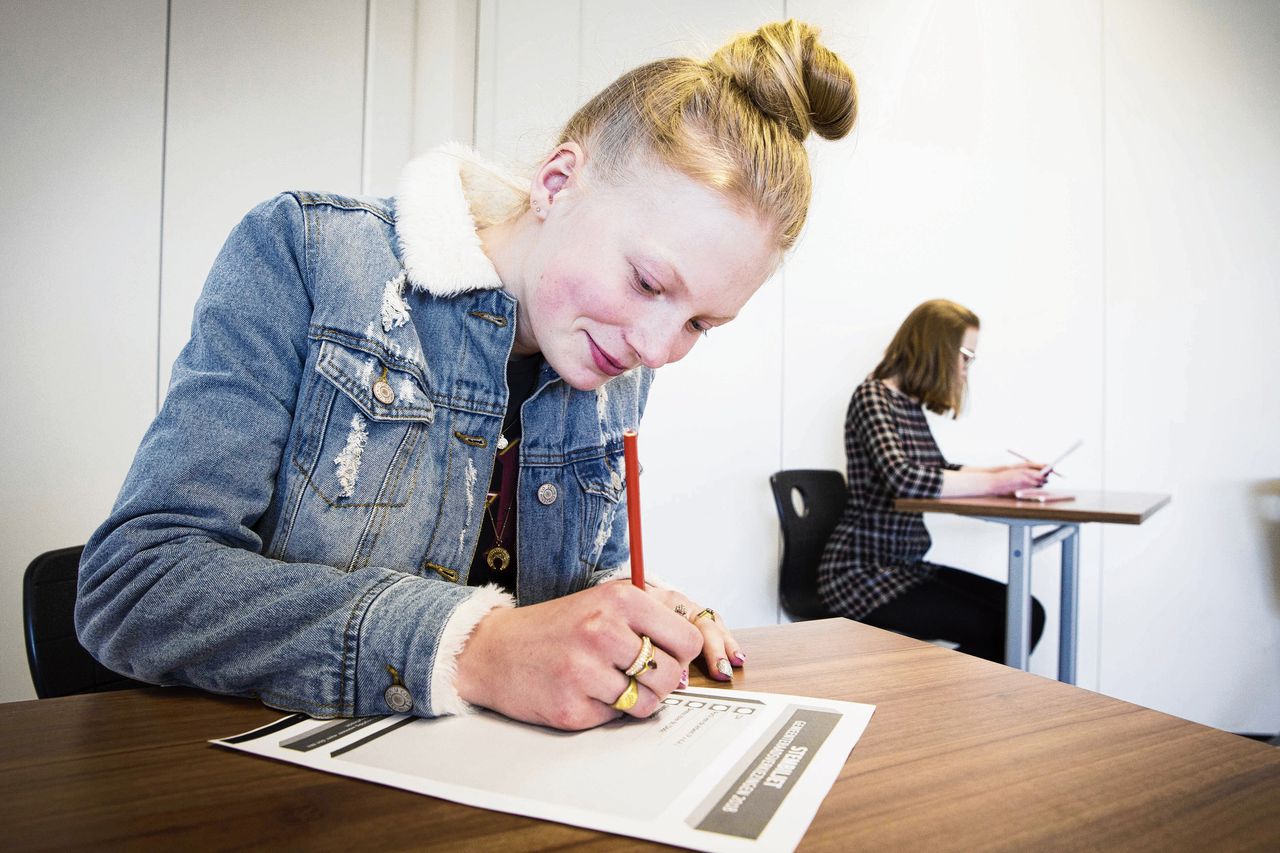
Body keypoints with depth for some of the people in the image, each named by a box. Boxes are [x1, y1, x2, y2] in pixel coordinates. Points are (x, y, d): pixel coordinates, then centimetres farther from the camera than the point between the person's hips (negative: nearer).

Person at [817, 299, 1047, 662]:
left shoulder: (912, 405, 12)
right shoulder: (872, 397, -13)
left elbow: (938, 473, 24)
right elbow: (904, 478, -29)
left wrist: (1007, 471, 10)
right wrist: (994, 483, -20)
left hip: (908, 566, 9)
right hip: (863, 572, -9)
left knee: (1027, 613, -1)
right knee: (991, 628, -18)